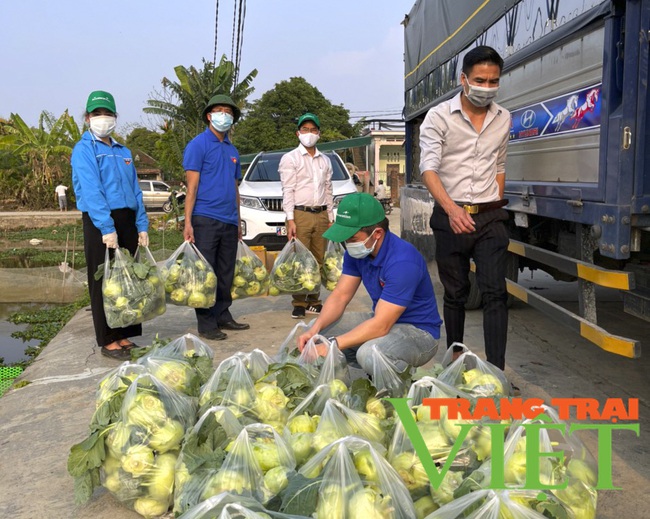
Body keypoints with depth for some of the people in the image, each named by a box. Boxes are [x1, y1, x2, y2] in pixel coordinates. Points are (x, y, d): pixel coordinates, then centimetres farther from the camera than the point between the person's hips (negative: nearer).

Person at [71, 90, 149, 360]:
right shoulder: (84, 149, -3)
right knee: (104, 282, -1)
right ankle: (108, 341, 6)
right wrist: (107, 227, -23)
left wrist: (142, 226, 6)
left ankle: (125, 336, 18)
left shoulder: (124, 152, 17)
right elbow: (91, 190, -15)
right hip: (100, 222, -6)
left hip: (127, 220, 6)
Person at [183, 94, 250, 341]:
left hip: (229, 222, 7)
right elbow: (192, 186, -9)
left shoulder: (232, 151, 18)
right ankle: (206, 324, 4)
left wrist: (238, 221, 19)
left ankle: (223, 316, 22)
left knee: (225, 274, 11)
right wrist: (188, 222, -16)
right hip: (206, 219, -7)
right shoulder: (198, 145, -3)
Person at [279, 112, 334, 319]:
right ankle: (299, 304, 1)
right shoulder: (290, 158, 2)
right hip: (300, 215, -4)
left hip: (321, 215, 5)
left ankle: (313, 301, 14)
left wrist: (331, 218, 12)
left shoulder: (325, 161, 17)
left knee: (318, 261, 6)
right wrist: (290, 219, -12)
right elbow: (287, 191, -4)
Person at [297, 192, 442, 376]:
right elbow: (340, 295, -1)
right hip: (382, 319, 8)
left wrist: (332, 345, -34)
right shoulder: (357, 251, -4)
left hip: (419, 331, -8)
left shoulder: (402, 261, -30)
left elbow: (381, 326, -32)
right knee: (317, 329, -1)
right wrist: (314, 329, -19)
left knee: (369, 354, -37)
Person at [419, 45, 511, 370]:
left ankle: (497, 370, -7)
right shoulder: (439, 117, -5)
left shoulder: (503, 119, 9)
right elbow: (429, 168, -16)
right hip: (450, 217, -2)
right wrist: (451, 208, -31)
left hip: (490, 219, 2)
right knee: (455, 293, 10)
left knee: (495, 293, -8)